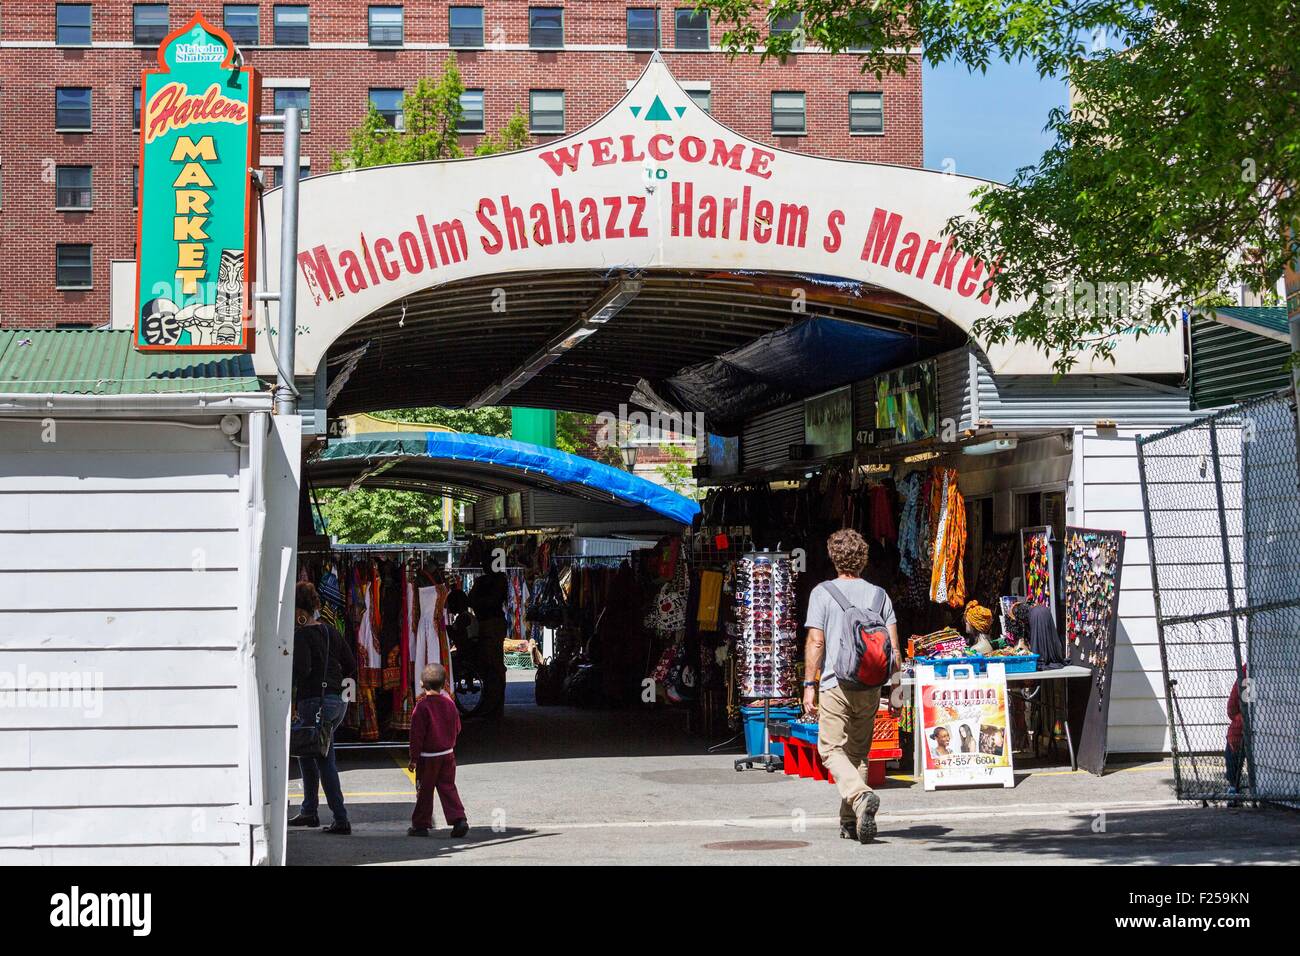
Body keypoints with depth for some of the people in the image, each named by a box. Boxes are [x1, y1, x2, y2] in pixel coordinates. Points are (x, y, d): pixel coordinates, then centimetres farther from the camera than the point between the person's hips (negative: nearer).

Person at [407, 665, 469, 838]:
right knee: (448, 787, 7)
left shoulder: (422, 706, -15)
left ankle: (421, 825, 12)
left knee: (424, 791, 5)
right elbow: (457, 728, 10)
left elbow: (417, 734, -14)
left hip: (428, 757, -5)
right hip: (447, 754, 5)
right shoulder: (449, 703, 1)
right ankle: (459, 819, -6)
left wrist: (414, 757, -9)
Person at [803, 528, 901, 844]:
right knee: (858, 752, 13)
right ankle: (850, 821, 14)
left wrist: (809, 684, -3)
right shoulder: (878, 594, 7)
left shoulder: (822, 593, -3)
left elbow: (815, 642, -8)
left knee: (831, 749, -1)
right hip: (870, 685, 4)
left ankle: (861, 795, -27)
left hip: (836, 684, -4)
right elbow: (893, 645, 4)